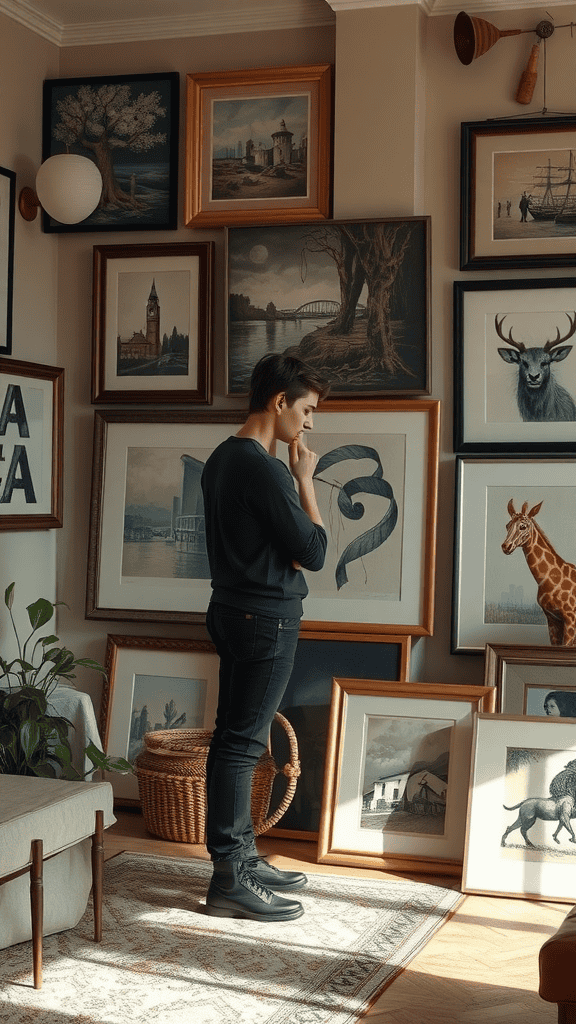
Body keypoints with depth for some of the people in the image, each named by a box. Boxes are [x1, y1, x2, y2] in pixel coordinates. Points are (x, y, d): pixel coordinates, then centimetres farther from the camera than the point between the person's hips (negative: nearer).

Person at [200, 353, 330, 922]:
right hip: (266, 618, -10)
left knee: (233, 738, 13)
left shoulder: (222, 459, 11)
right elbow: (314, 552, -16)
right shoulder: (265, 469, -20)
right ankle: (229, 883, -2)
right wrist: (306, 480, -8)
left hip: (234, 611, 10)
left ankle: (241, 858, 24)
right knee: (241, 743, -7)